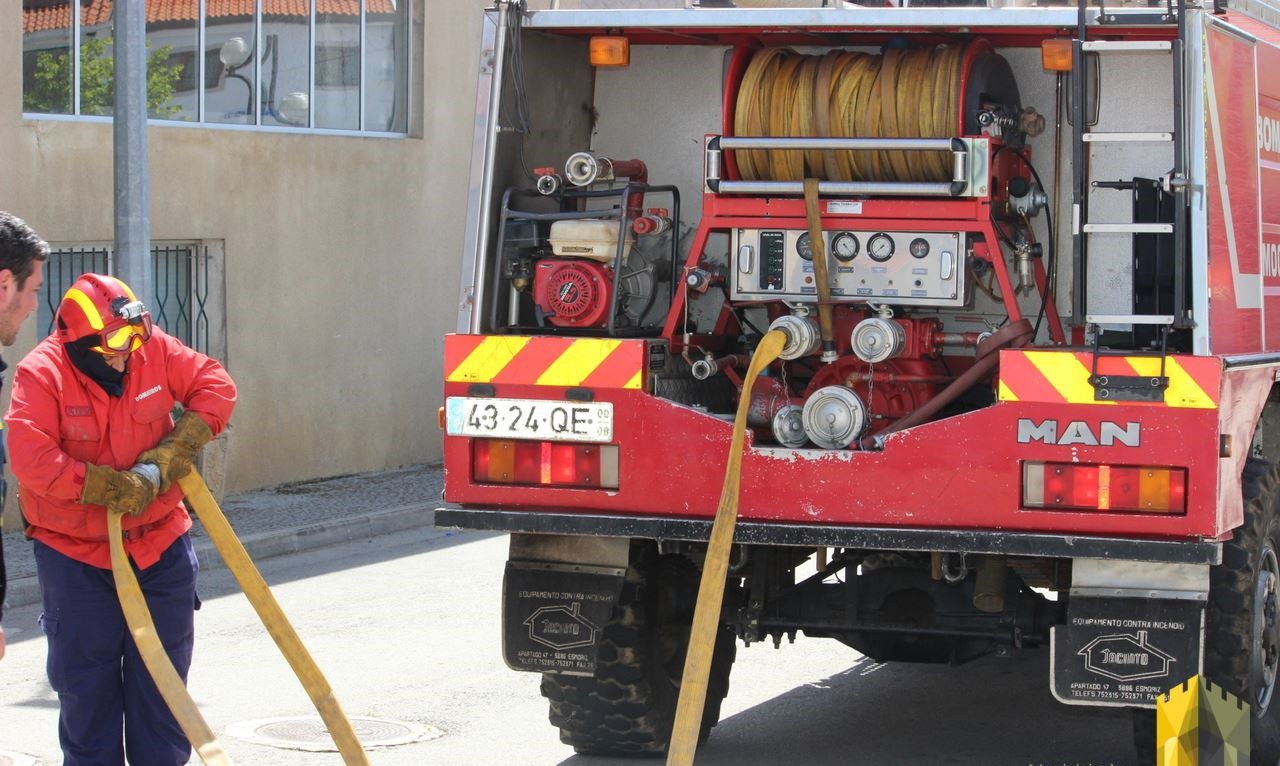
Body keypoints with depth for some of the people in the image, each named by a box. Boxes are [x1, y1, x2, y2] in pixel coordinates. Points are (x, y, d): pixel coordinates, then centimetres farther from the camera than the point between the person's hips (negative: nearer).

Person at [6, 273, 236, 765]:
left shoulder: (156, 351, -7)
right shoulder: (40, 374, -19)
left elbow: (215, 387, -3)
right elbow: (32, 460, -28)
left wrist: (168, 457, -15)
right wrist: (117, 488, -26)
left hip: (160, 544, 4)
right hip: (74, 554, -3)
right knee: (86, 682, 6)